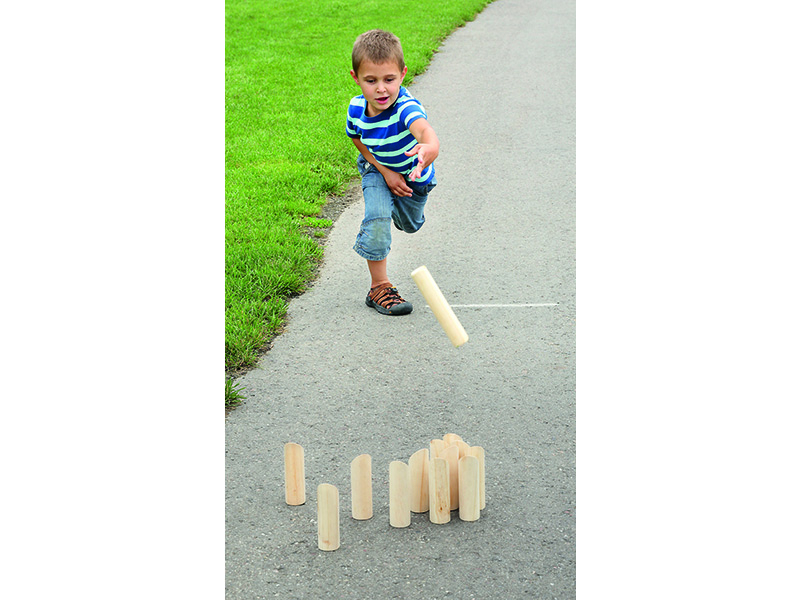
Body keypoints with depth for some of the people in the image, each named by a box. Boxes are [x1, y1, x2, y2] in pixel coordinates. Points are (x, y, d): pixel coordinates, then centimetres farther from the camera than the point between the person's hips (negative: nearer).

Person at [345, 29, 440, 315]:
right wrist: (384, 171, -17)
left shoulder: (406, 107, -43)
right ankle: (379, 287, -11)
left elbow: (423, 128, -67)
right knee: (377, 217, -24)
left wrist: (430, 147, -92)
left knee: (410, 225, 22)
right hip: (378, 170, 1)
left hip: (413, 176, -1)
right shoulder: (357, 109, -27)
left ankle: (402, 206, 61)